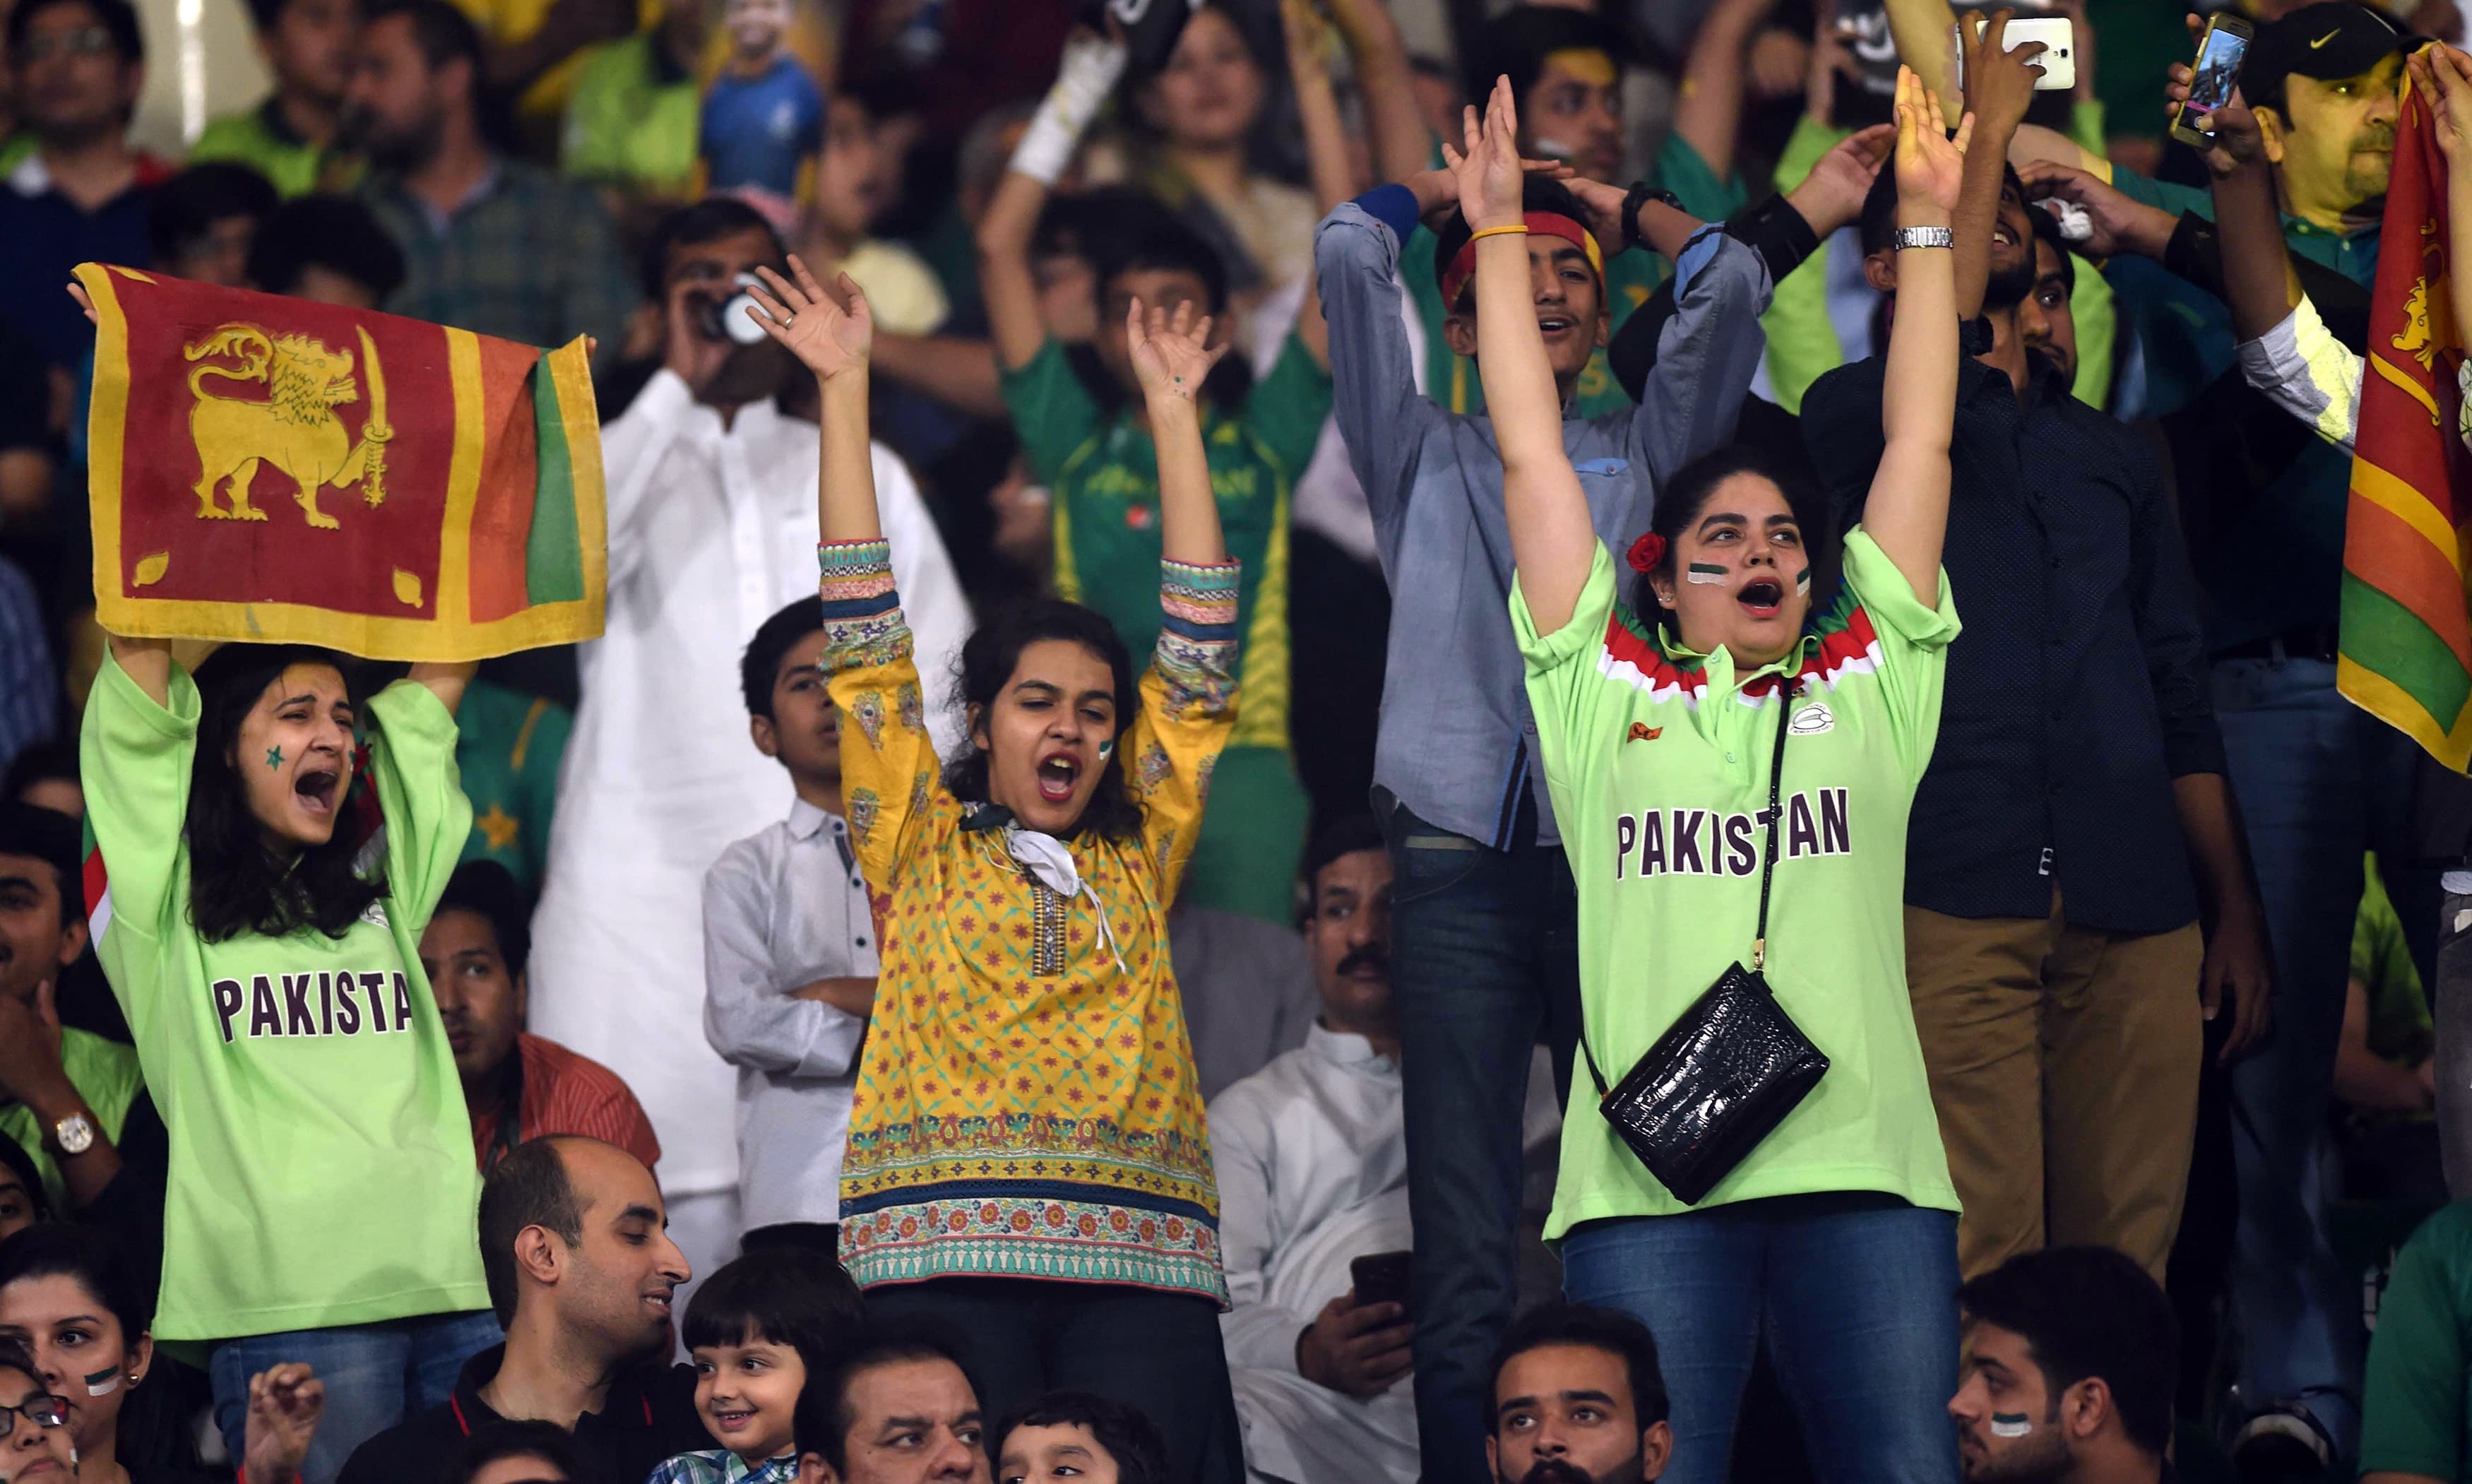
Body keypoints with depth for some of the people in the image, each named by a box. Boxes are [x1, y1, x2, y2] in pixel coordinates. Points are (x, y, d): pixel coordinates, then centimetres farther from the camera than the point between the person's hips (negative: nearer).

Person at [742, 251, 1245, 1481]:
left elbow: (1197, 649, 23)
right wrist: (845, 390, 13)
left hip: (1140, 1252, 2)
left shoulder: (1137, 857, 22)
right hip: (950, 1250, -2)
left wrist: (1173, 410, 24)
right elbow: (863, 631, 14)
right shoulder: (922, 848, 17)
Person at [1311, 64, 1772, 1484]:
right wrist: (1449, 191, 25)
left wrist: (1620, 203, 23)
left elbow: (1732, 286, 8)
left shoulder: (1644, 456, 19)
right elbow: (1350, 257, 8)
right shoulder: (1426, 456, 17)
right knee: (1467, 1252, -6)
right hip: (1465, 868, -1)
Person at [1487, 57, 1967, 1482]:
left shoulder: (1870, 693, 18)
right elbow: (1534, 457, 16)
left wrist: (1928, 227, 20)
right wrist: (1501, 234, 18)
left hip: (1867, 1169, 1)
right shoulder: (1608, 700, 15)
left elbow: (1920, 445, 19)